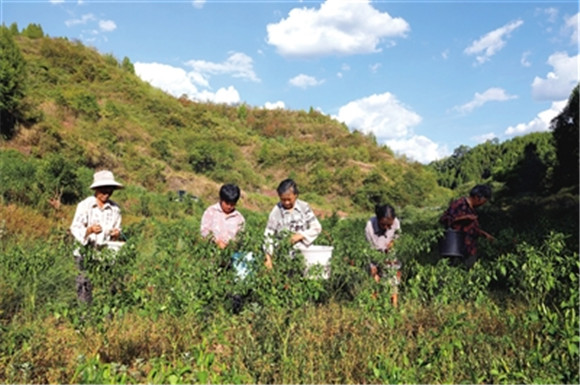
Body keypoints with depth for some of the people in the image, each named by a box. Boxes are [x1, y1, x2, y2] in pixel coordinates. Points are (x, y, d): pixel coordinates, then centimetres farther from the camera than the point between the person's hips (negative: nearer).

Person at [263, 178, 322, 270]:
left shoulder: (304, 207, -2)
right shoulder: (276, 212, -5)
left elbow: (317, 228, 1)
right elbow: (268, 235, -4)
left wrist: (301, 235, -13)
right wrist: (268, 258, -11)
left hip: (304, 251, 1)